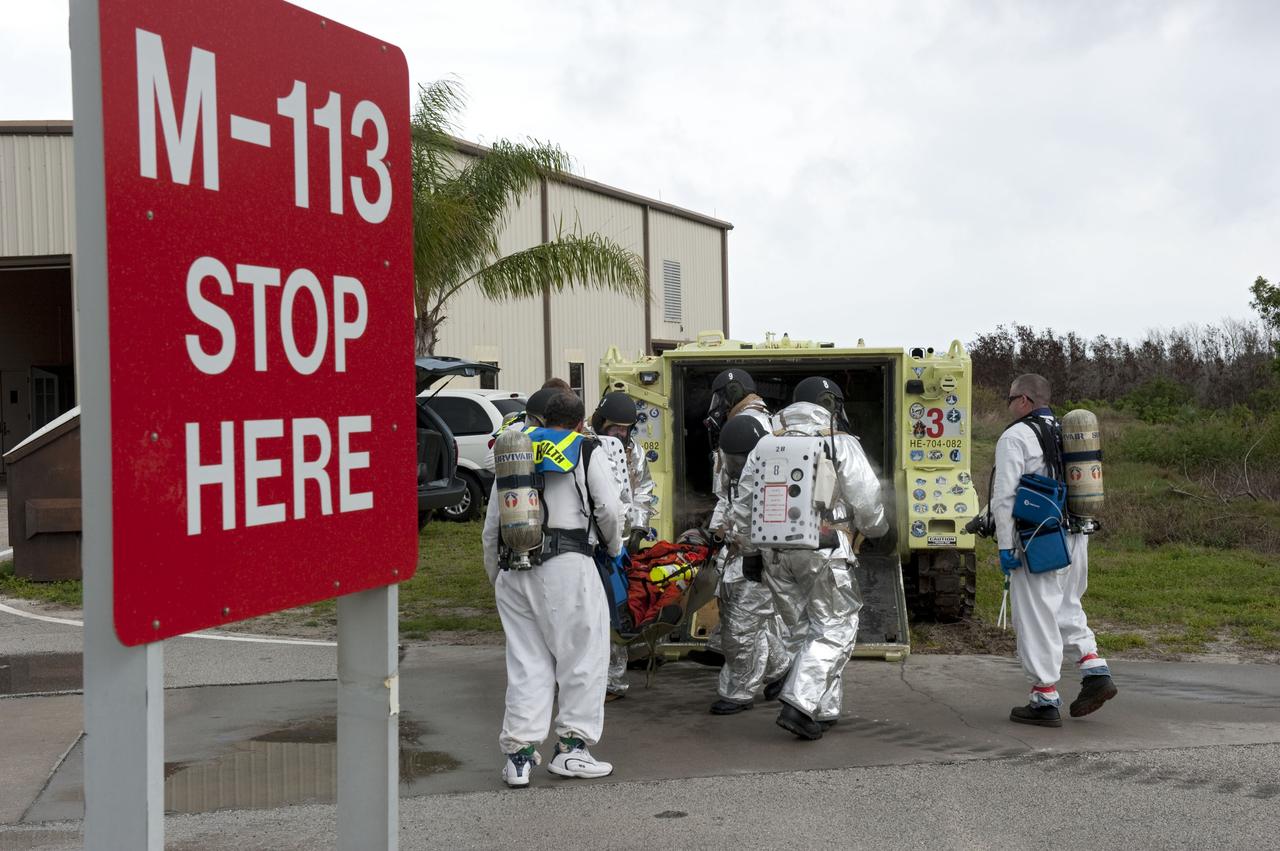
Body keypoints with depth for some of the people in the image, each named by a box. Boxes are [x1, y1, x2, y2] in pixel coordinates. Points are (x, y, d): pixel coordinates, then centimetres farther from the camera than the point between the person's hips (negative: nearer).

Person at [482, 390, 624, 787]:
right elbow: (609, 509, -2)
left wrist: (496, 577, 27)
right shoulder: (585, 454, 8)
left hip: (514, 569, 5)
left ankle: (519, 752, 7)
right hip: (567, 565, -5)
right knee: (583, 657, 5)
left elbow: (490, 528, 19)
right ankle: (572, 746, 5)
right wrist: (614, 548, 17)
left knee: (526, 663, 9)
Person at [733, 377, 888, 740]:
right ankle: (798, 704, -11)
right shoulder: (841, 444, -2)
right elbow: (866, 500, -3)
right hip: (823, 551, -5)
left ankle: (824, 709, 20)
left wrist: (750, 551, 19)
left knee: (802, 630, 16)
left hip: (776, 553, 5)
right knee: (835, 629, 2)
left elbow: (744, 504, 12)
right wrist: (877, 528, 18)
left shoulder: (766, 446, 12)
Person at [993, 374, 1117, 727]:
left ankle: (1045, 699, 3)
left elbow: (1005, 496, -16)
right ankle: (1095, 671, 10)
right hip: (1075, 538, 8)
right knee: (1067, 608, 22)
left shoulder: (1015, 438, -10)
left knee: (1036, 618, 0)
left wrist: (1006, 545, -13)